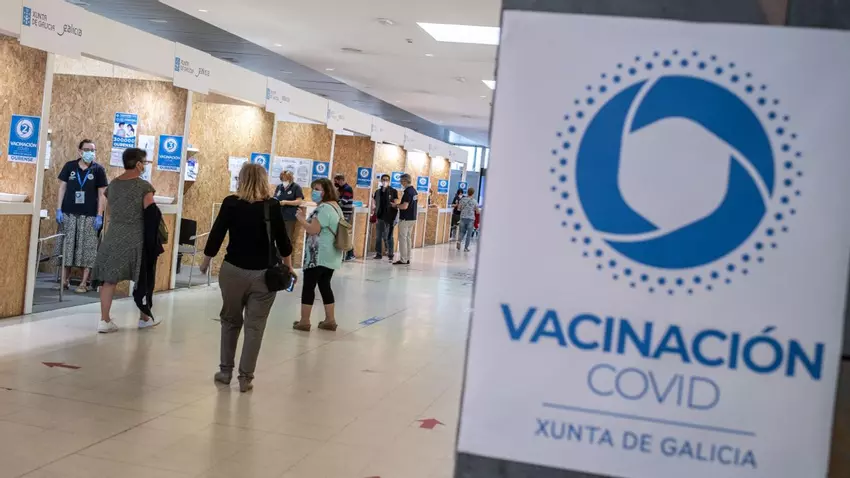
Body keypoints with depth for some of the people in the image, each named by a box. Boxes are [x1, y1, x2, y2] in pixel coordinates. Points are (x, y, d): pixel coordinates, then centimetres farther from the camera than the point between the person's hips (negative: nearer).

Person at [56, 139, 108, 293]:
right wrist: (58, 210, -1)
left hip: (89, 215, -2)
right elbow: (62, 188, 7)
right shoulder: (69, 166, 5)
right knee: (66, 246, 5)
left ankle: (84, 283, 5)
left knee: (87, 248, 0)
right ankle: (64, 280, 15)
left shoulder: (98, 169, 1)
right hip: (68, 213, 2)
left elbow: (102, 194, 0)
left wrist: (99, 216, -6)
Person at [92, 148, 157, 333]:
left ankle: (104, 321, 2)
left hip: (113, 237, 4)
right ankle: (144, 318, 22)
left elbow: (110, 212, 15)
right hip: (136, 237, -4)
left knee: (109, 279, 5)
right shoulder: (144, 186, -8)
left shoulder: (112, 184, 9)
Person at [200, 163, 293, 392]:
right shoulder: (273, 206, -5)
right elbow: (282, 240, 0)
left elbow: (216, 234, -3)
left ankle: (225, 371, 24)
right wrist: (288, 266, 15)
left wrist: (205, 262, 12)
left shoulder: (230, 203, -5)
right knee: (255, 326, 5)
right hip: (263, 273, -1)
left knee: (230, 320, 18)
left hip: (233, 270, 1)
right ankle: (245, 377, 6)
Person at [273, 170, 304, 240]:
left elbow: (299, 201, -10)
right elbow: (275, 198, 17)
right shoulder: (279, 187, 11)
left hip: (290, 217, -5)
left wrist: (286, 202, -19)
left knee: (289, 237, 2)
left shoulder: (296, 187, -4)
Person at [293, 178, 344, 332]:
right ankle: (330, 320, 16)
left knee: (309, 285, -2)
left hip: (318, 255, -10)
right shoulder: (335, 206, 15)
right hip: (331, 255, 10)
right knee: (325, 285, 14)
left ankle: (304, 321, 3)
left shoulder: (324, 208, -17)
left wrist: (301, 219, -7)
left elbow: (313, 230, -21)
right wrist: (307, 219, 18)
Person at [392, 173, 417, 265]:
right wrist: (399, 203, 16)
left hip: (405, 219, -9)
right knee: (408, 238, 13)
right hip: (412, 218, 9)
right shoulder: (414, 190, 10)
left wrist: (396, 205, -9)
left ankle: (403, 260, -1)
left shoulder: (408, 191, -19)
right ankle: (407, 259, 17)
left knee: (402, 238, -3)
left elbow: (405, 206, -25)